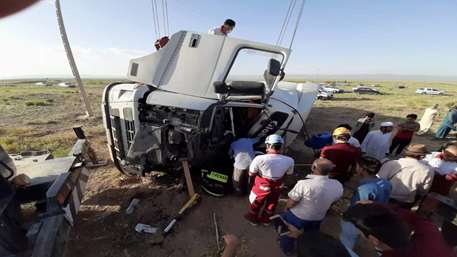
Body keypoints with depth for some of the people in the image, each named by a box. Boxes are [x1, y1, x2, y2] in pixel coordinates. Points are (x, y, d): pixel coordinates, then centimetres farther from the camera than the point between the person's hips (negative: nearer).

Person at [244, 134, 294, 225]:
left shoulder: (260, 159, -32)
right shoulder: (289, 161, -22)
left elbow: (251, 174, -19)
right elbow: (289, 174, -3)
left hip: (262, 186, -3)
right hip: (277, 187, 3)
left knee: (256, 203, 27)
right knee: (271, 204, 30)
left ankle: (253, 218, 52)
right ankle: (265, 219, 55)